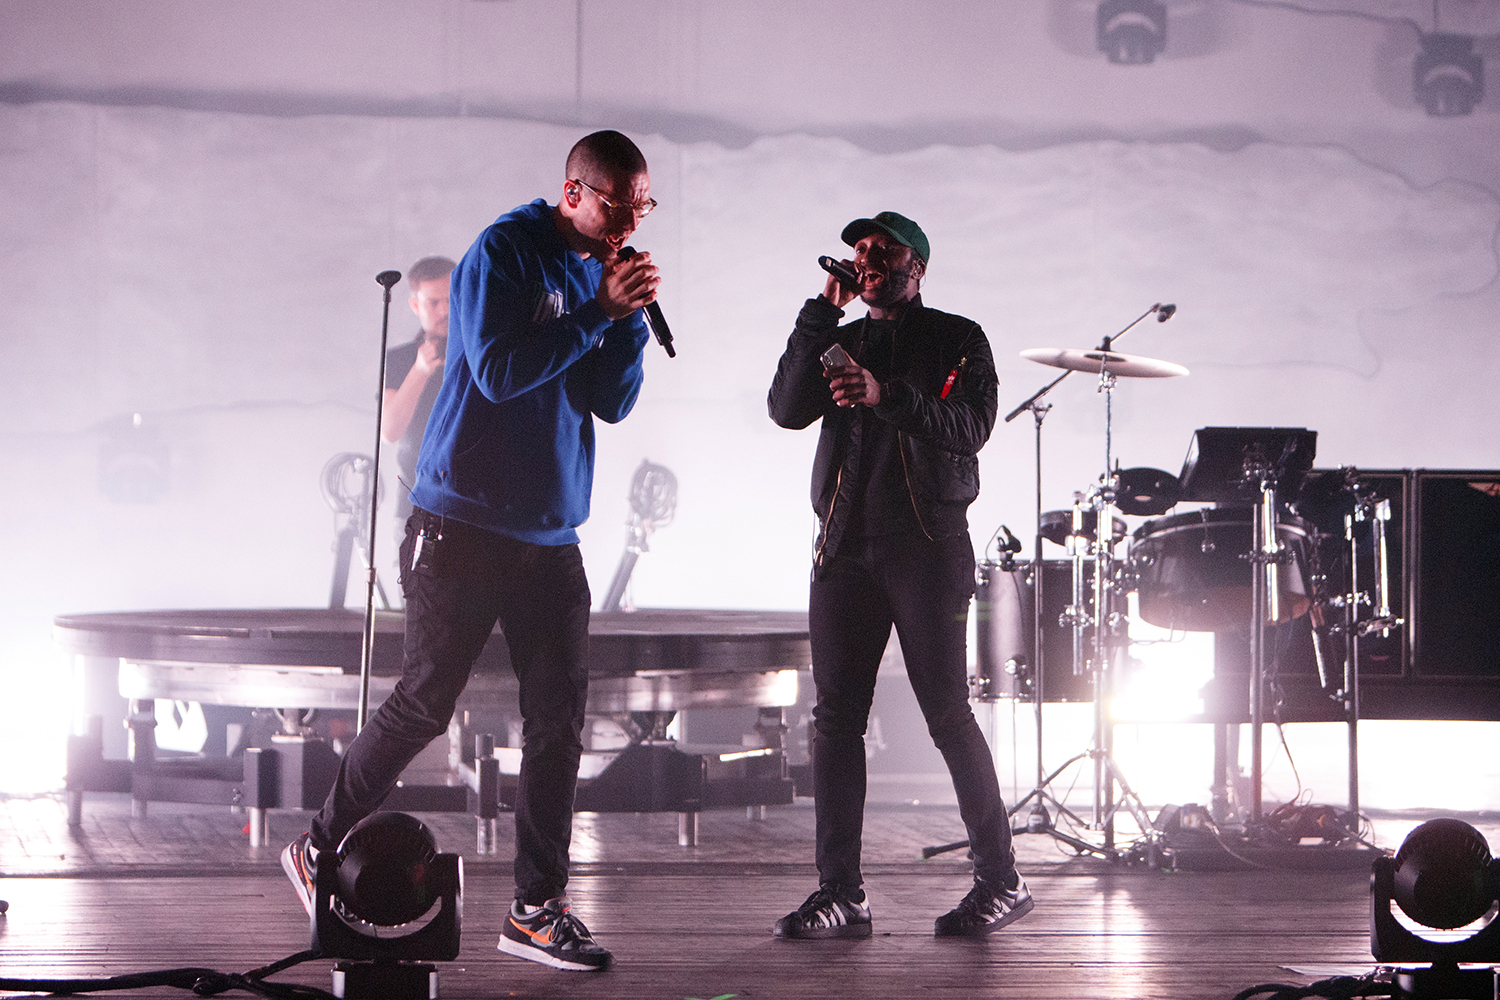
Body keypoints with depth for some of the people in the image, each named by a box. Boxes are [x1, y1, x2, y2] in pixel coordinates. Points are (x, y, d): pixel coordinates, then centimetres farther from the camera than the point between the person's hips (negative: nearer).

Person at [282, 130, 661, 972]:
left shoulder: (605, 270, 11)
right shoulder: (504, 255, -8)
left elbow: (613, 403, 8)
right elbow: (498, 370, -19)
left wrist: (632, 317, -7)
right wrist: (599, 312, -19)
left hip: (550, 537, 6)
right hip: (464, 525, -6)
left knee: (560, 719, 1)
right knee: (424, 704, -2)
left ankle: (538, 908, 6)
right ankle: (321, 850, 16)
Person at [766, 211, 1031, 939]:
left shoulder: (956, 340, 7)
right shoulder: (840, 341, 19)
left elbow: (971, 426, -9)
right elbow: (787, 409, 3)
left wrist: (886, 397, -22)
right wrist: (821, 314, -4)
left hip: (926, 544, -4)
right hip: (844, 545, 4)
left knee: (947, 714, -7)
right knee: (836, 715, -2)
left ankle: (1000, 881, 2)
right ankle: (839, 894, 0)